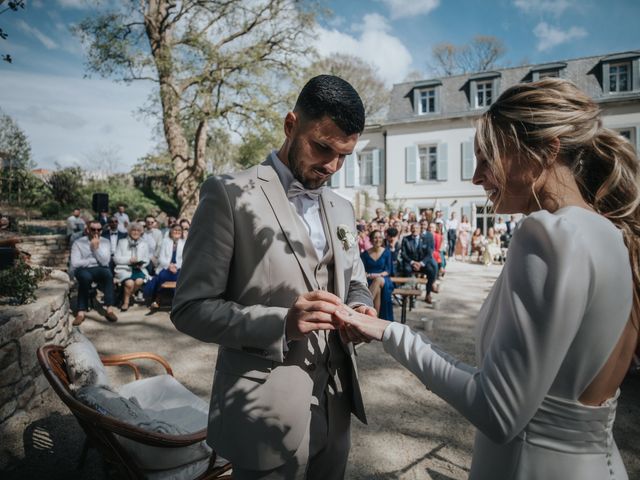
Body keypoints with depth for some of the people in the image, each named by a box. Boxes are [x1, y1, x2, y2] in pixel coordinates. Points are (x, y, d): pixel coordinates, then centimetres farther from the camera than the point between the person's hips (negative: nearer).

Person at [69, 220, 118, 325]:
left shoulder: (105, 242, 9)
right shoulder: (78, 243, 3)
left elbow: (105, 261, -4)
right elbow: (75, 263, -9)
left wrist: (96, 248, -11)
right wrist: (94, 260, -4)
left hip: (99, 270, 2)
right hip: (83, 270, -1)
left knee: (108, 273, -33)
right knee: (85, 276, -37)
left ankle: (109, 309, -31)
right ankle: (81, 312, -32)